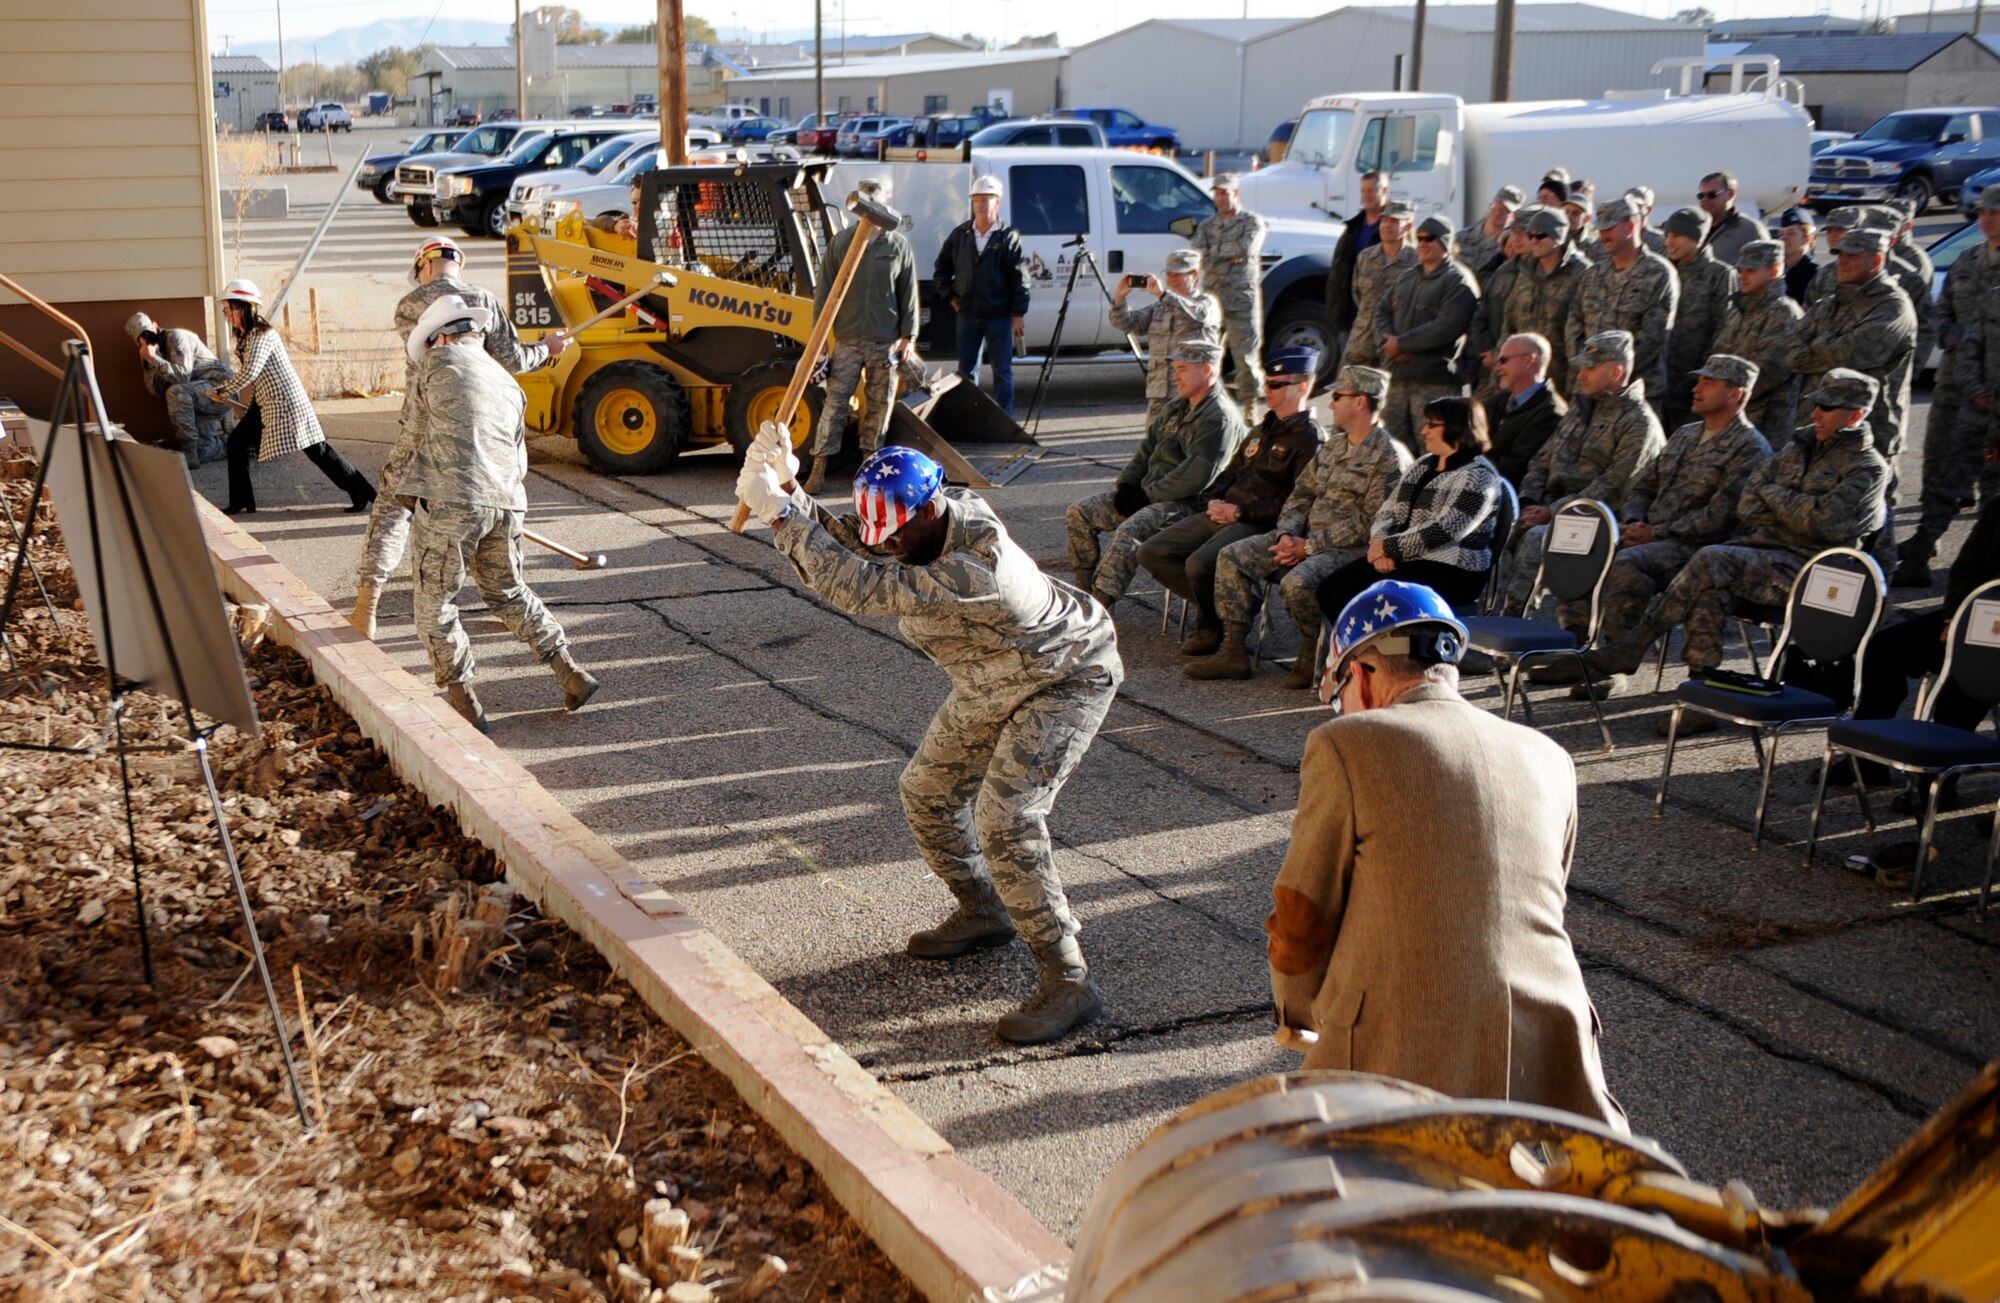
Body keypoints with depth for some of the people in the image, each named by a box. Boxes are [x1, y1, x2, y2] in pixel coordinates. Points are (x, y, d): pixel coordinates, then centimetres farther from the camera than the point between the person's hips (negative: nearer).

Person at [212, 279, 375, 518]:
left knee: (316, 450, -9)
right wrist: (223, 390, 10)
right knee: (237, 441, 6)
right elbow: (244, 373, 21)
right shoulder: (245, 337, 13)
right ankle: (240, 502, 14)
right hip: (265, 404, 10)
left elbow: (249, 373, -25)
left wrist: (221, 391, -16)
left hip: (286, 400, -10)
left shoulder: (263, 334, -17)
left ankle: (363, 494, -6)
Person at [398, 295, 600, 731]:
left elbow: (417, 432, 14)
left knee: (435, 602, 8)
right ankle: (572, 675, 20)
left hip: (449, 502, -6)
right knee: (509, 593, 23)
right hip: (506, 503, 6)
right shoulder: (507, 382, 20)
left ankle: (464, 704, 11)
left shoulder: (436, 364, 4)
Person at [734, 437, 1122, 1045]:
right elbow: (837, 545, -15)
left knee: (1005, 818, -22)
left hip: (1068, 680, -10)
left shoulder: (978, 568, -40)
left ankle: (1067, 983, -14)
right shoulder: (917, 523, -13)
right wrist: (787, 493, -33)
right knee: (927, 791, 13)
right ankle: (982, 914, 35)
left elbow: (862, 588, -43)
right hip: (993, 686, 10)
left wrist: (779, 514, -42)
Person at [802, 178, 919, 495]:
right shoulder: (840, 242, 3)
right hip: (847, 339, -1)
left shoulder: (899, 245, 4)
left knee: (880, 404, 7)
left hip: (885, 341, 1)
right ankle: (818, 470, -3)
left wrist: (908, 336, 2)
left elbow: (909, 295, 7)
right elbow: (824, 290, 5)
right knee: (835, 402, -5)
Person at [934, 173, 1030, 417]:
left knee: (1002, 372, -1)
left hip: (999, 316, -4)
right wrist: (950, 296, 7)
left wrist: (1018, 315, -11)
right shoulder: (960, 234, 6)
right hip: (968, 315, 4)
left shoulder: (1008, 237, -5)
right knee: (966, 370, 10)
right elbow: (941, 269, 17)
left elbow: (1020, 279, -7)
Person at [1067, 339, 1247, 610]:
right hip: (1148, 493, 10)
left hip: (1185, 504, -10)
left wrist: (1148, 494, -17)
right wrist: (1126, 484, 3)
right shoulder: (1175, 408, 17)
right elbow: (1147, 447, 22)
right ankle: (1086, 591, 1)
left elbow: (1197, 476, -22)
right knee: (1079, 513, 0)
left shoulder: (1221, 418, -14)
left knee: (1128, 532, -34)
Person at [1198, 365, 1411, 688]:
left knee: (1297, 582, -36)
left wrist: (1309, 546, -18)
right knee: (1232, 557, -3)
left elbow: (1369, 524, -18)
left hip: (1353, 549, -9)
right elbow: (1301, 494, 17)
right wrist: (1287, 534, -4)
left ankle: (1312, 654, -9)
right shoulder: (1332, 447, 17)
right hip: (1305, 539, 9)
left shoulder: (1389, 456, -11)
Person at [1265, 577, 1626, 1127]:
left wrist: (1301, 1015, 25)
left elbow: (1301, 924, 4)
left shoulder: (1344, 745, -2)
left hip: (1404, 1059, -3)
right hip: (1545, 1061, 3)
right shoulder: (1549, 760, 13)